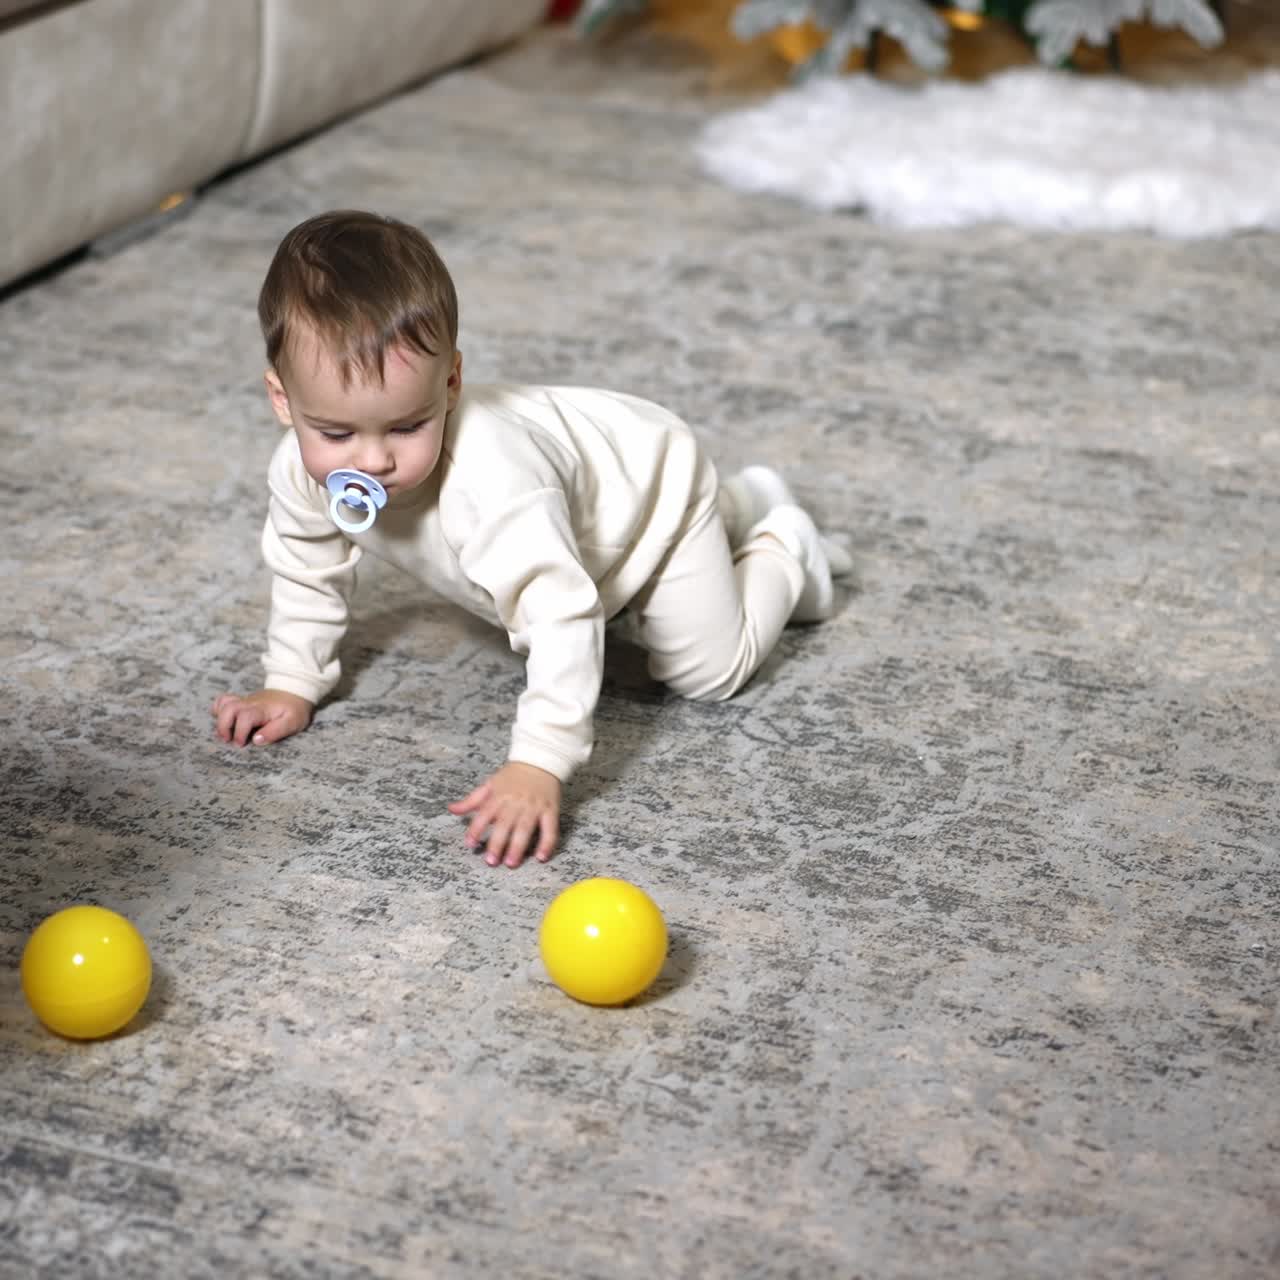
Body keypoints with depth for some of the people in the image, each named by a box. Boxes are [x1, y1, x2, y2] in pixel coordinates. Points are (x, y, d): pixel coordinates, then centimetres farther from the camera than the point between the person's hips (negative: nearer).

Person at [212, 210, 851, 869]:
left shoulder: (489, 482, -51)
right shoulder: (304, 467, -29)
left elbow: (562, 618, -54)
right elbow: (307, 574, -8)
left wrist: (536, 767, -59)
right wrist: (289, 687, -7)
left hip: (648, 479, -7)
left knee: (709, 671, 1)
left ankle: (786, 549, 30)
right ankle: (744, 501, 49)